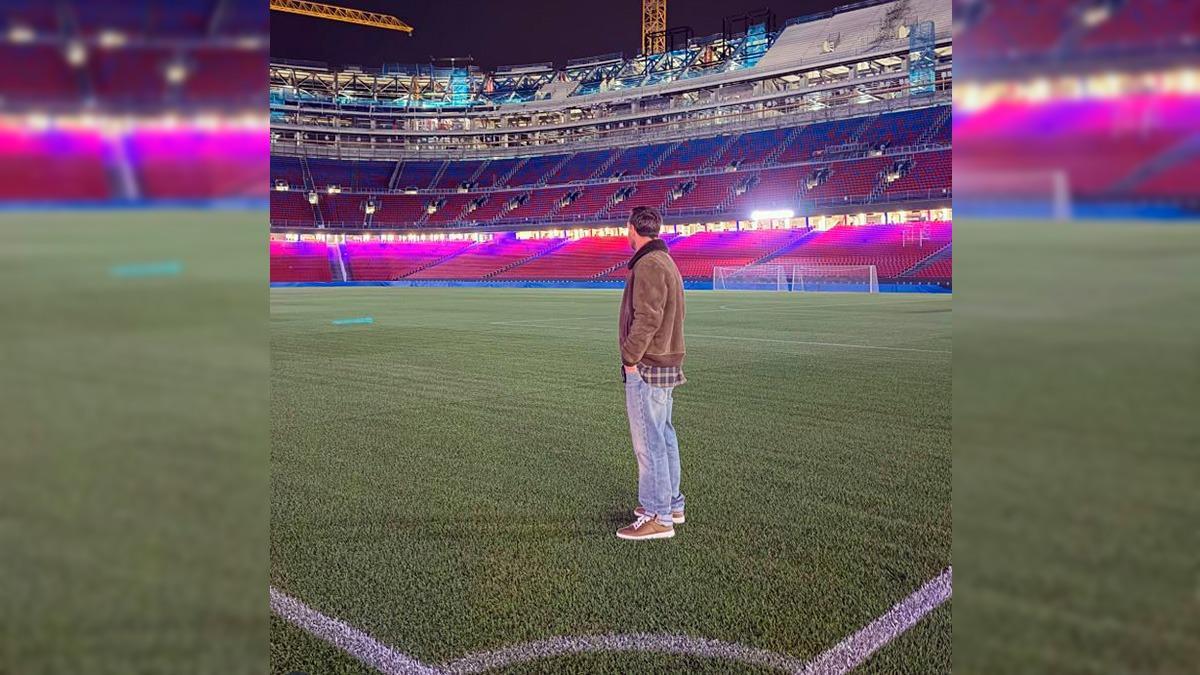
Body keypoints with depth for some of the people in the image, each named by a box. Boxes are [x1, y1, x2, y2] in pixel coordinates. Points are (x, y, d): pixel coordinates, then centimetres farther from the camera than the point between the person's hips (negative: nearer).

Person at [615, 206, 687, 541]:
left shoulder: (648, 266, -17)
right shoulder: (666, 262, 15)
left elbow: (646, 319, -24)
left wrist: (630, 358, -15)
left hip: (647, 367, -11)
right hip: (668, 363, 11)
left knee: (649, 442, -6)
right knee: (664, 436, 17)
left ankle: (658, 517, 0)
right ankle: (671, 504, 27)